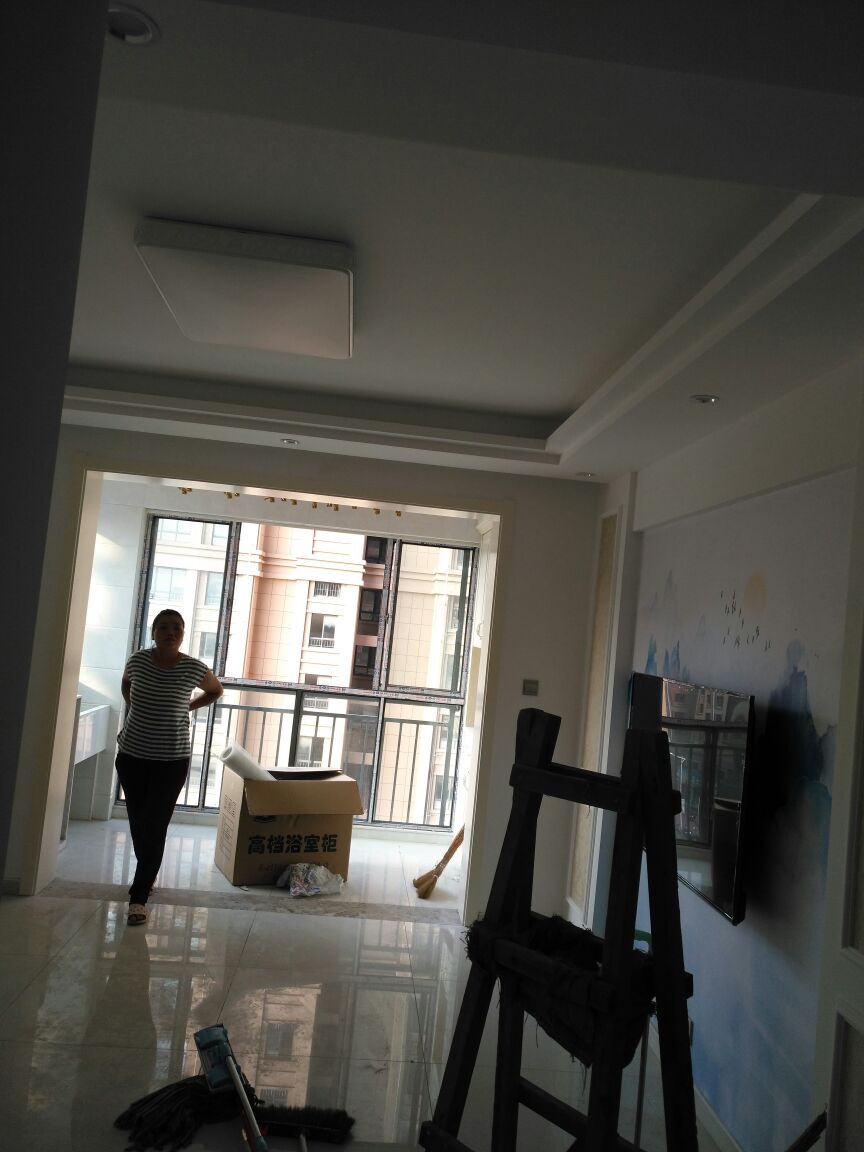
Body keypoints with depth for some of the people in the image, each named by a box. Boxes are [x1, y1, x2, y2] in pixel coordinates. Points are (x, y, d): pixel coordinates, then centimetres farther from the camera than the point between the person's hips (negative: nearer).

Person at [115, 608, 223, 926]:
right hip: (132, 754, 3)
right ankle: (148, 873, 41)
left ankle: (139, 897, 0)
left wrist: (187, 707, 2)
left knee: (155, 826, -6)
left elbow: (216, 691, 12)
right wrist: (135, 708, 6)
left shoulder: (194, 668, -10)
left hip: (172, 759, -3)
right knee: (138, 821, 15)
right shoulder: (137, 660, -4)